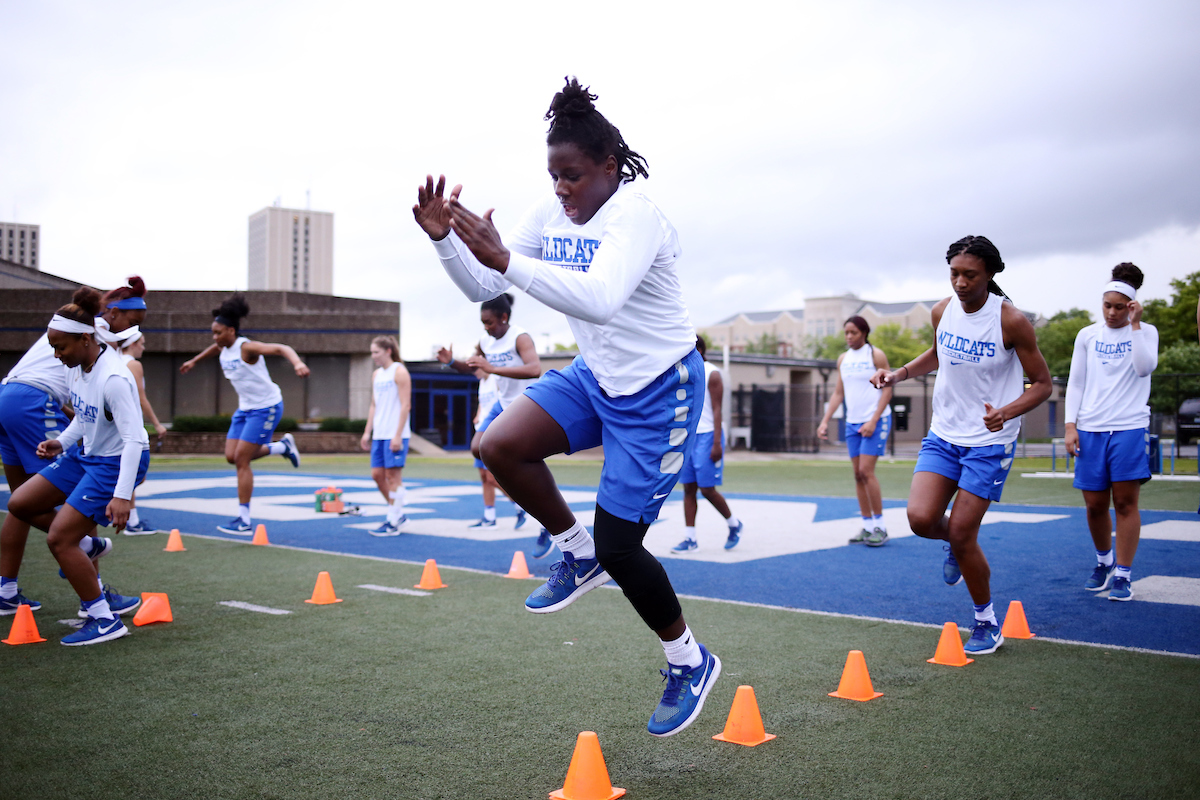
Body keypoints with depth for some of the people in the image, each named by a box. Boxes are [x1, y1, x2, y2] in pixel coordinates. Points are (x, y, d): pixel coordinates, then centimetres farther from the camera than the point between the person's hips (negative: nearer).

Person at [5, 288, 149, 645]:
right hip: (85, 454, 9)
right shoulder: (77, 366, -1)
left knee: (59, 539, -11)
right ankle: (87, 545, 28)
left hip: (117, 463, -9)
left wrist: (122, 496, -32)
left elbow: (134, 438, -29)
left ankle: (105, 620, -1)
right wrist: (62, 442, 1)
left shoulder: (113, 379, -27)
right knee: (20, 504, 10)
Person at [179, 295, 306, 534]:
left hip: (266, 408, -8)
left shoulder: (246, 348, -21)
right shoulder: (223, 348, 3)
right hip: (245, 407, 8)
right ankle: (282, 446, 25)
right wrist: (194, 361, 43)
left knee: (241, 460, -10)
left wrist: (297, 363, -54)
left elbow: (280, 348, -35)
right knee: (232, 457, 4)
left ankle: (244, 521, -4)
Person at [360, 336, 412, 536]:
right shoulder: (376, 375, 17)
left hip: (395, 435, -8)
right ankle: (397, 514, 19)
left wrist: (398, 435, -17)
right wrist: (367, 432, 12)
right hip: (379, 435, 8)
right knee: (377, 474, 6)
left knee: (393, 475, -5)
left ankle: (393, 523, 0)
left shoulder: (399, 372, -6)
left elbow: (405, 405, -12)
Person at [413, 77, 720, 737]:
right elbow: (483, 288, 0)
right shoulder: (551, 214, 0)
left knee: (618, 547, -5)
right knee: (500, 446, -16)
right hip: (595, 378, 7)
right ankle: (578, 554, 9)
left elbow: (598, 300, -41)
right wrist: (444, 238, -18)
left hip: (658, 392, -7)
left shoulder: (635, 217, -23)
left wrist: (505, 259, -45)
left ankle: (689, 662, 22)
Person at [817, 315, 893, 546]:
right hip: (852, 423, 6)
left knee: (866, 471, -13)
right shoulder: (843, 359, 12)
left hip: (875, 421, -6)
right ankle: (867, 526, 10)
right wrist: (825, 421, 5)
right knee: (858, 475, 4)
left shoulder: (876, 355, -5)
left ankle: (880, 527, -5)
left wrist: (873, 421, -17)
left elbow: (887, 390, -8)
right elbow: (838, 393, 15)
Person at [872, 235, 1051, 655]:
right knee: (921, 518, -12)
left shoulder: (1011, 320, -16)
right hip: (943, 433, 5)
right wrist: (900, 373, 4)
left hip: (989, 441, -4)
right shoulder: (943, 311, -1)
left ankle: (987, 622, 17)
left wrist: (1006, 411, -28)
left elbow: (1042, 383, -9)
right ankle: (956, 544, 26)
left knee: (962, 534, -5)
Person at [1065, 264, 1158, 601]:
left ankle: (1123, 574, 3)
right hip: (1091, 428, 2)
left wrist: (1135, 324, -11)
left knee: (1125, 501, -4)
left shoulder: (1145, 331, 6)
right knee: (1095, 504, 5)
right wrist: (1070, 425, 2)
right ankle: (1104, 561, 28)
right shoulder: (1087, 335, 11)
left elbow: (1145, 367, -12)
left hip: (1129, 427, -2)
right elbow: (1075, 383, 11)